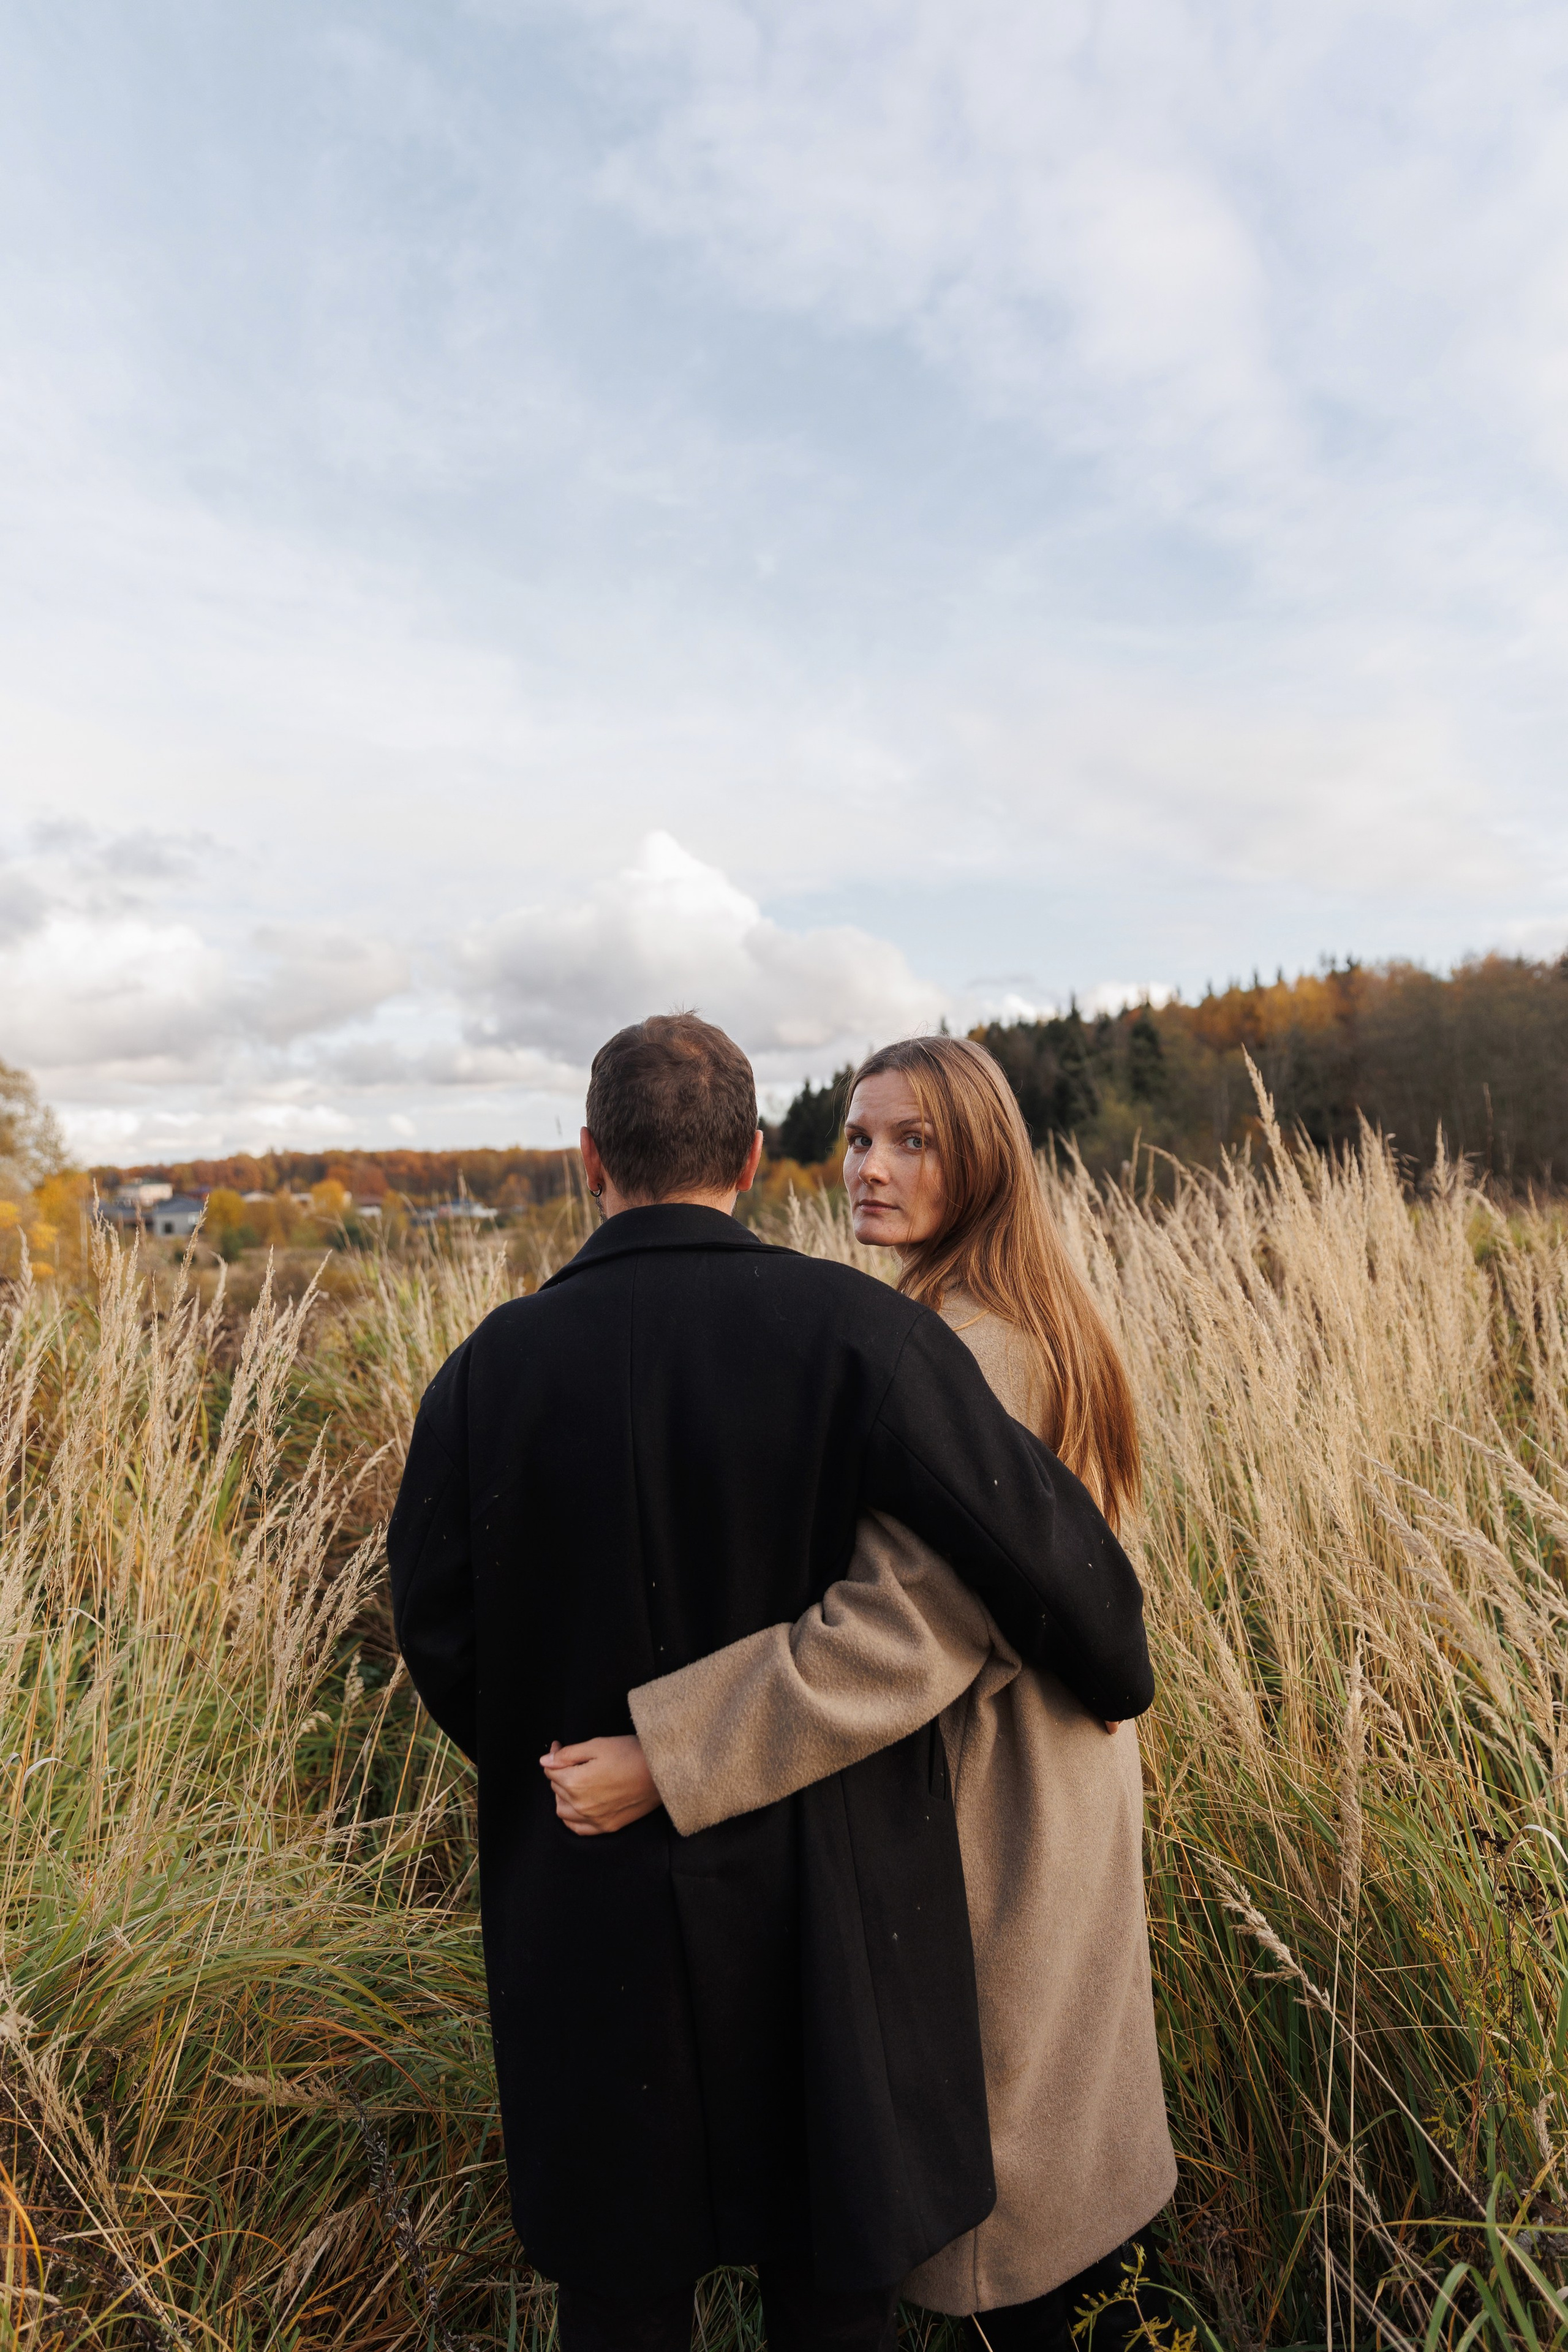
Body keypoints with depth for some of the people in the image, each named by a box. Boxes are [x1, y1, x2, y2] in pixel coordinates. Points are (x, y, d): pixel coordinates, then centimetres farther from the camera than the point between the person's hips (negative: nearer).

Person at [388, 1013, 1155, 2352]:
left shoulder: (491, 1367, -12)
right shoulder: (852, 1331, -18)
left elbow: (440, 1638, -6)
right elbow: (1035, 1536, -18)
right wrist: (1117, 1674, 4)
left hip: (591, 1908, 2)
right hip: (823, 1900, -1)